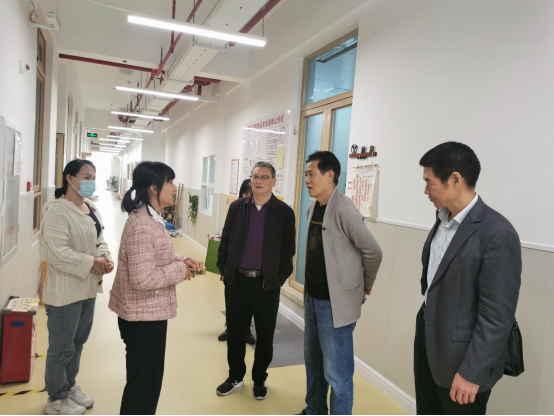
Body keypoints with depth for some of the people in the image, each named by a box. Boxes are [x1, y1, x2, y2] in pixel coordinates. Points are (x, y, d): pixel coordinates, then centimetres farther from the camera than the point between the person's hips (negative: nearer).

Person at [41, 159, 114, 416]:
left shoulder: (92, 209, 9)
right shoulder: (57, 212, -18)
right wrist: (92, 263, -22)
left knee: (78, 342, 21)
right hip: (65, 290, -8)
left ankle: (69, 387, 40)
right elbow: (56, 252, -25)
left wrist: (105, 258, -6)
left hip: (88, 288, 9)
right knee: (62, 347, 7)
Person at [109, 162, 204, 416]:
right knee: (144, 381, 8)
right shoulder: (141, 226, -26)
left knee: (147, 378, 25)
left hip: (150, 313, 10)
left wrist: (182, 261, -1)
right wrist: (180, 270, -19)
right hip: (143, 316, -10)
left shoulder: (152, 219, 7)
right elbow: (142, 279, -30)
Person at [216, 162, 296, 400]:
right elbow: (225, 240, 7)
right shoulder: (237, 207, 3)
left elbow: (288, 250, -1)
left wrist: (281, 279, -3)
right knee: (235, 332, 14)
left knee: (265, 336, 12)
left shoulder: (285, 213, -4)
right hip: (236, 280, 2)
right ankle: (235, 377, 34)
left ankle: (260, 380, 33)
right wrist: (223, 270, 4)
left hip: (267, 284, -2)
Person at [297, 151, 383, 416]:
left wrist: (365, 286, -1)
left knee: (336, 374, 3)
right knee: (313, 362, 23)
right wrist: (310, 291, 12)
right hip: (312, 298, 9)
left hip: (335, 303, -8)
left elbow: (373, 252, -16)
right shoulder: (313, 208, 5)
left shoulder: (343, 210, -20)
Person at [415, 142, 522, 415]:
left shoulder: (497, 234, -22)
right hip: (427, 343, 7)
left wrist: (471, 372, -18)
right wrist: (424, 322, 15)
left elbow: (497, 315, -21)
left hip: (461, 357, -7)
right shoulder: (443, 219, 4)